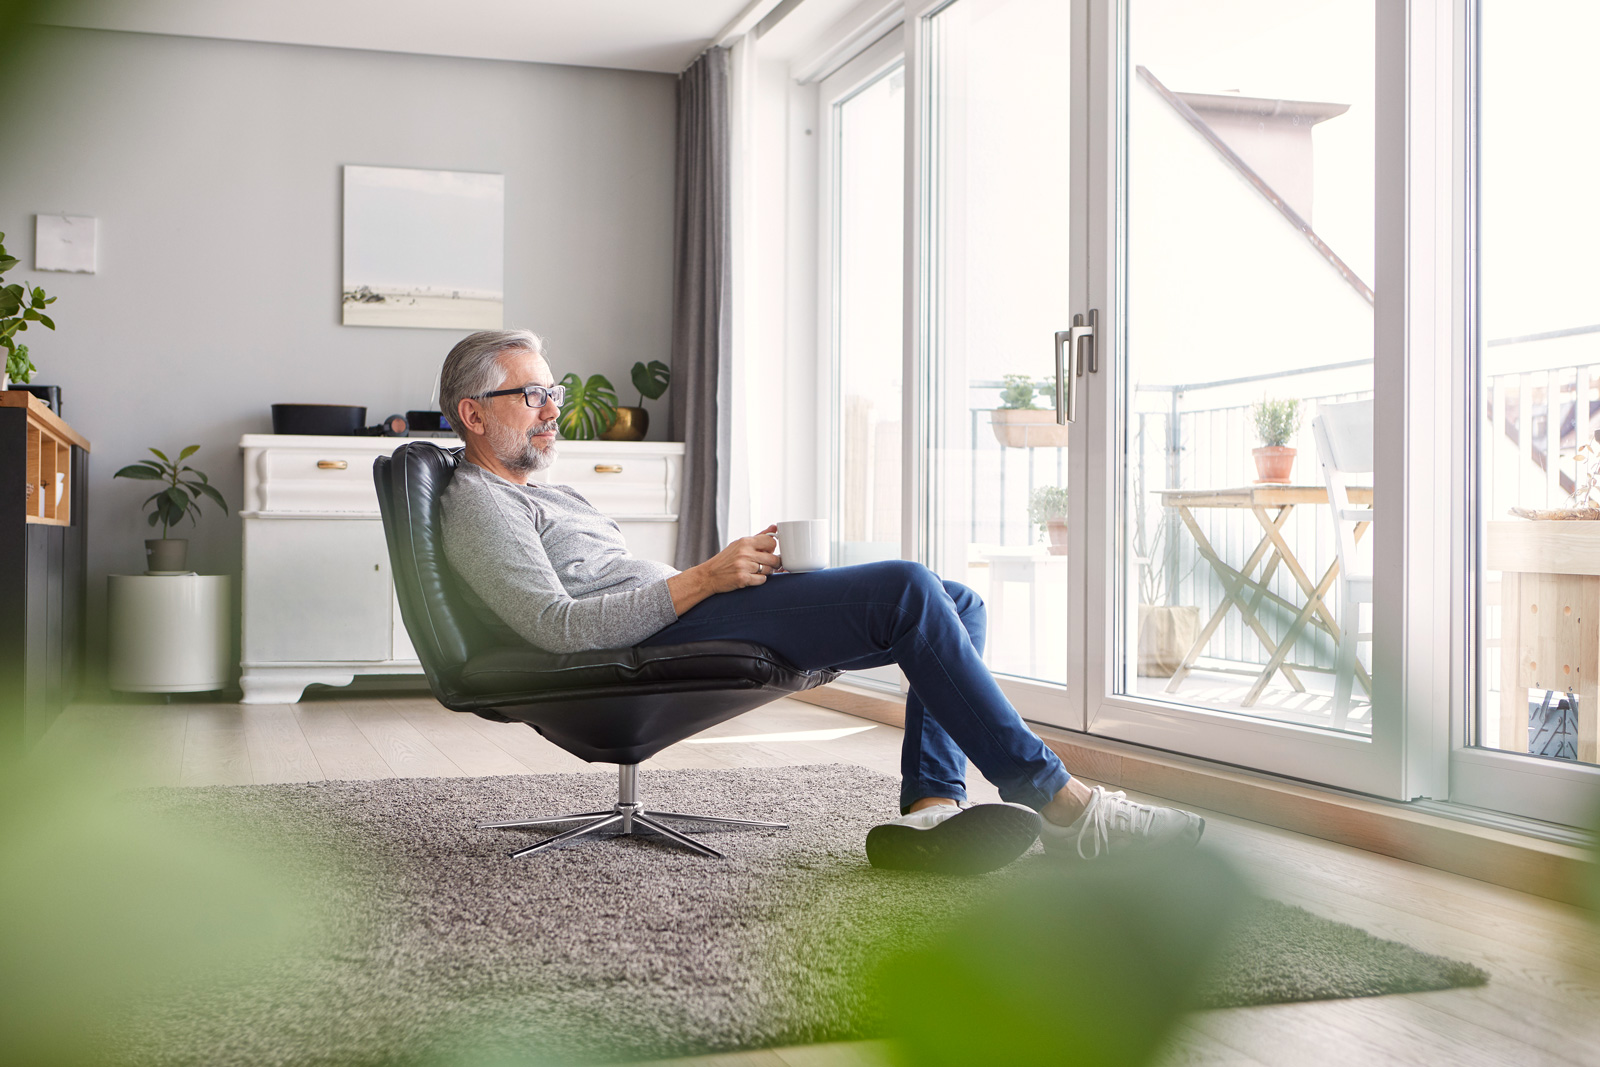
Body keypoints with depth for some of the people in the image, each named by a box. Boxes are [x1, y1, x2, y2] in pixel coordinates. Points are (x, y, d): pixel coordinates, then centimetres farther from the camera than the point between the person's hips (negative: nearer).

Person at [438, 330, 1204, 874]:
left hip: (686, 618, 10)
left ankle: (931, 808, -21)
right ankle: (1057, 803, -19)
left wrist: (736, 569, 9)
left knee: (957, 605, 0)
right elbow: (558, 626, -15)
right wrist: (705, 579, -16)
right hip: (663, 642, -10)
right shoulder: (477, 505, 1)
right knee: (907, 590, -24)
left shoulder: (549, 497, 32)